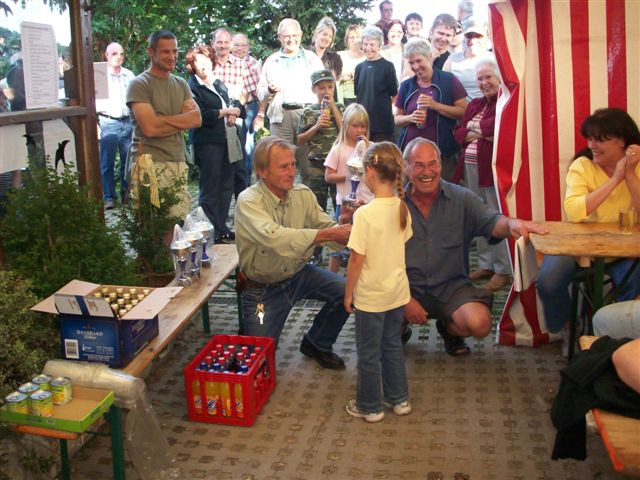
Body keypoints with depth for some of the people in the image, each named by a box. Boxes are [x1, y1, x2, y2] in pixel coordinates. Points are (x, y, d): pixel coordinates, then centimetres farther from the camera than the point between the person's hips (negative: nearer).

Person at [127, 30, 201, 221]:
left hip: (179, 163, 6)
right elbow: (150, 128, -14)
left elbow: (197, 119, 4)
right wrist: (182, 118, -1)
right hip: (150, 164, -6)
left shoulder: (181, 84, 17)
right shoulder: (139, 84, -3)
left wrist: (162, 119, -7)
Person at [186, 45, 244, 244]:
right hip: (207, 143, -8)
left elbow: (238, 105, 19)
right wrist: (225, 112, -11)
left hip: (227, 141, 8)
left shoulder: (219, 84, 18)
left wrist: (234, 113, -4)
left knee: (226, 186, 12)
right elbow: (201, 116, -19)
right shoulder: (192, 87, -7)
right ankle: (214, 233, 2)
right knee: (210, 189, -2)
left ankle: (222, 227, 21)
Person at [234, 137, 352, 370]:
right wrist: (330, 234, -43)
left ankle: (316, 344, 11)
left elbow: (328, 226, -7)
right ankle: (249, 328, 31)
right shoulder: (249, 201, -23)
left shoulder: (303, 194, -6)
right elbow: (273, 237, -40)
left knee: (346, 290, -15)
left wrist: (347, 231, -33)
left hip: (299, 273, 5)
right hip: (263, 286, -4)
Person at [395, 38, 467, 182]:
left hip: (442, 152, -3)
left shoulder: (448, 80, 1)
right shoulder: (406, 85, 11)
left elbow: (464, 112, -3)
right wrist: (411, 118, -6)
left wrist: (435, 105, -14)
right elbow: (397, 118, 15)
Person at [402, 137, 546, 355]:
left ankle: (449, 329, 14)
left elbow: (492, 222, -19)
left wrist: (512, 223, -44)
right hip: (408, 287, 0)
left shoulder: (461, 199, -1)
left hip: (451, 286, 1)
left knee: (479, 323, -26)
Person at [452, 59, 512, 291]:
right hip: (471, 167, 7)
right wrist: (483, 133, -7)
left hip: (494, 168, -7)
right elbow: (459, 133, 12)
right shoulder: (475, 105, 19)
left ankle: (503, 270, 5)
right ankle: (485, 264, 23)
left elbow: (498, 124, -20)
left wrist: (474, 126, -3)